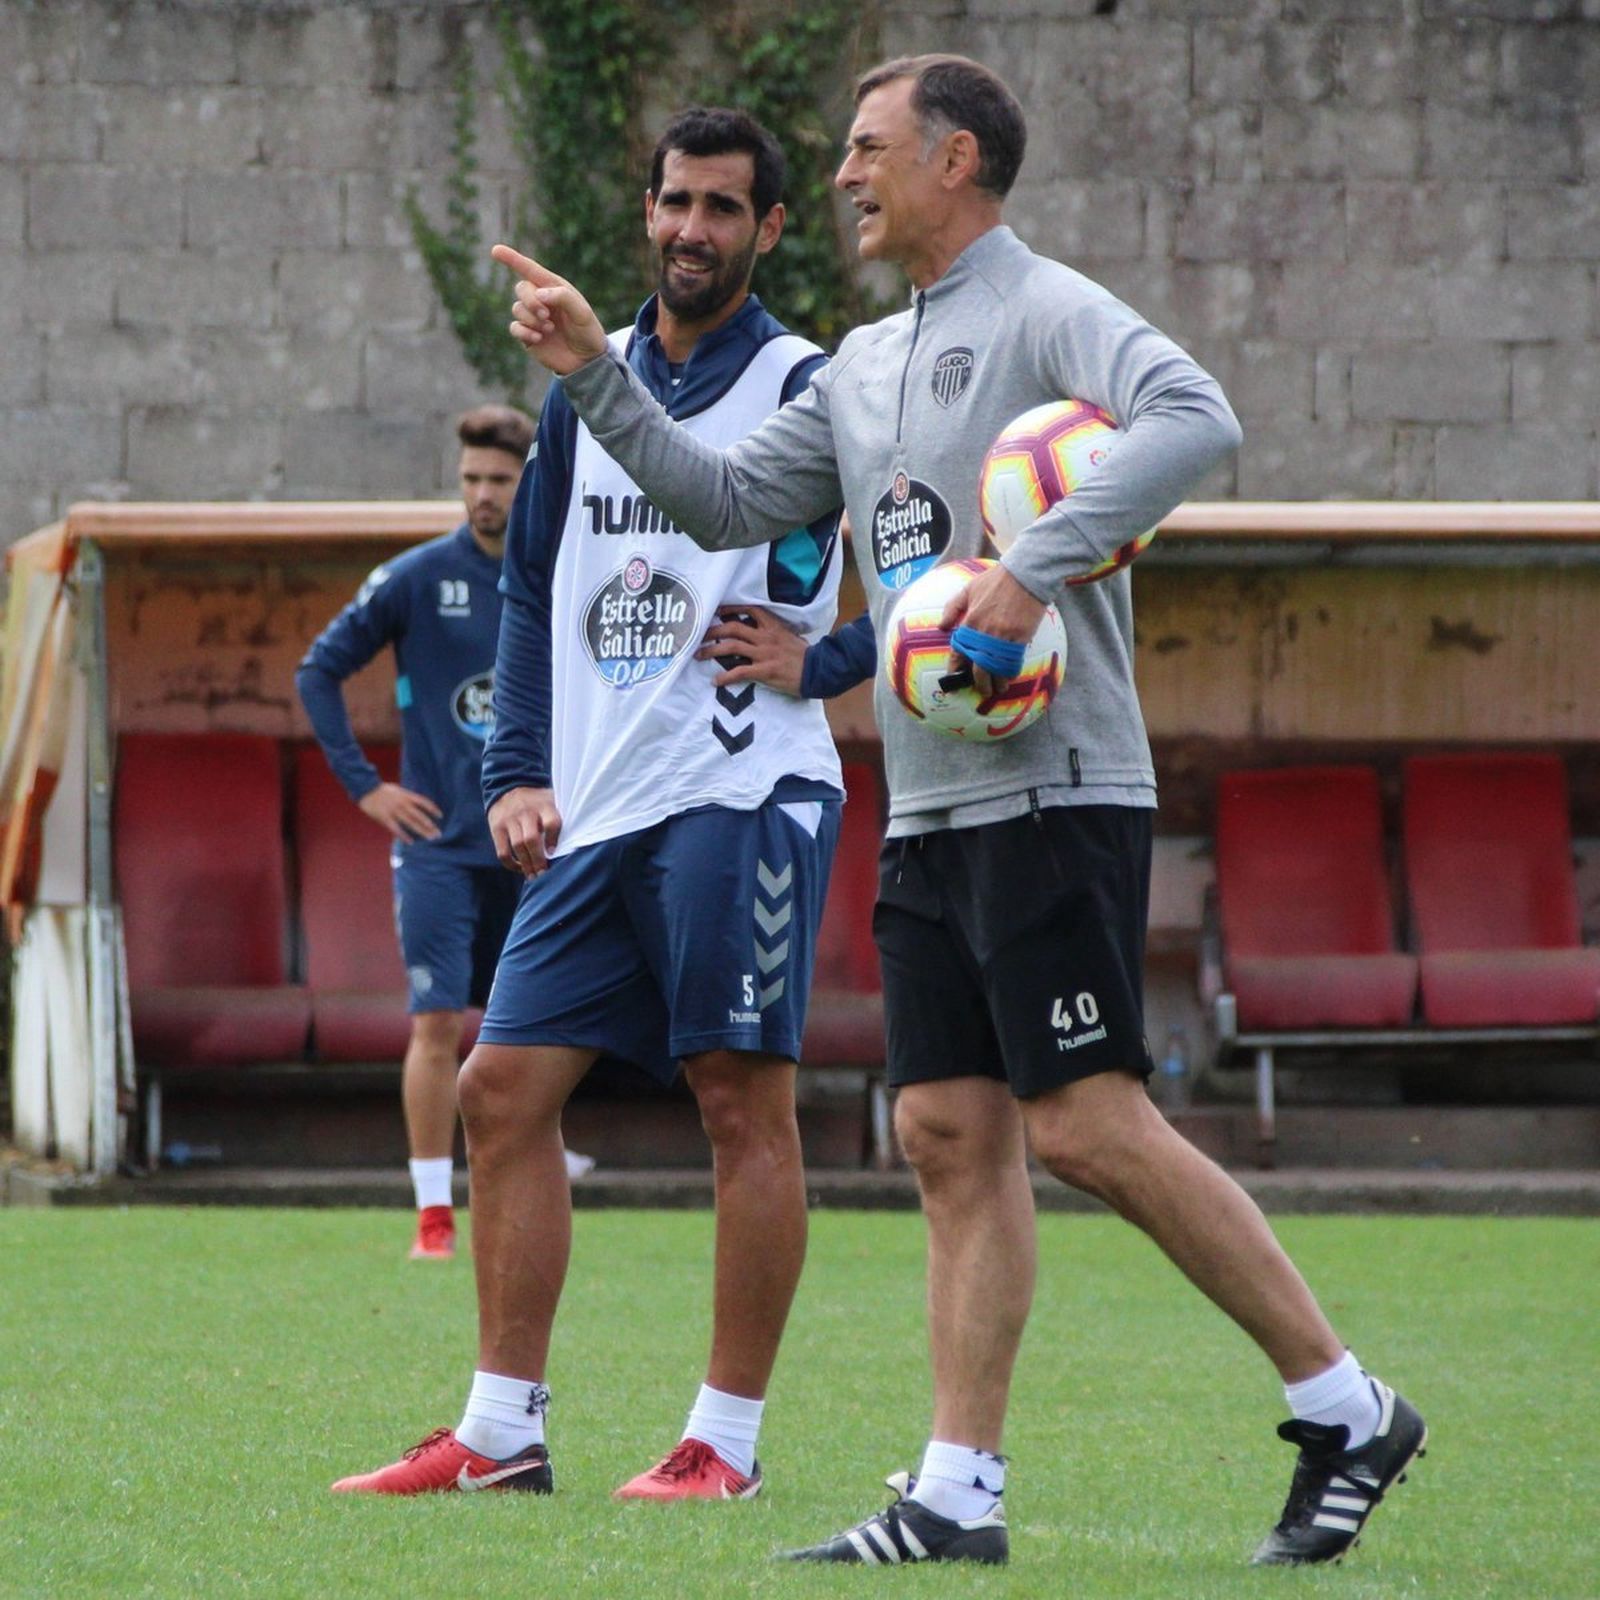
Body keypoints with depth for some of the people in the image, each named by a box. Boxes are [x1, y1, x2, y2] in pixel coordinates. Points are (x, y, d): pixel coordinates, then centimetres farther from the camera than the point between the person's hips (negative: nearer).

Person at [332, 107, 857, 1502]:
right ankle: (501, 1435, 8)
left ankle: (728, 1441, 0)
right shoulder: (587, 384, 16)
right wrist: (518, 771, 12)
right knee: (505, 1086, 3)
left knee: (745, 1101, -6)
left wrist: (801, 651, -25)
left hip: (743, 794, -6)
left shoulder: (799, 386, -2)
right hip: (596, 810, 6)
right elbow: (533, 587, 20)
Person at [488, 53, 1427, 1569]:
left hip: (1053, 799, -8)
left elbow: (1195, 418, -24)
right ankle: (959, 1492, 4)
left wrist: (1033, 566, -30)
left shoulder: (1044, 311, -7)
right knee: (952, 1136, 4)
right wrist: (596, 375, 14)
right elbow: (732, 500, 23)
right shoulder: (865, 363, 19)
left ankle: (1345, 1408, -3)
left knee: (1088, 1126, -12)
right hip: (927, 815, 8)